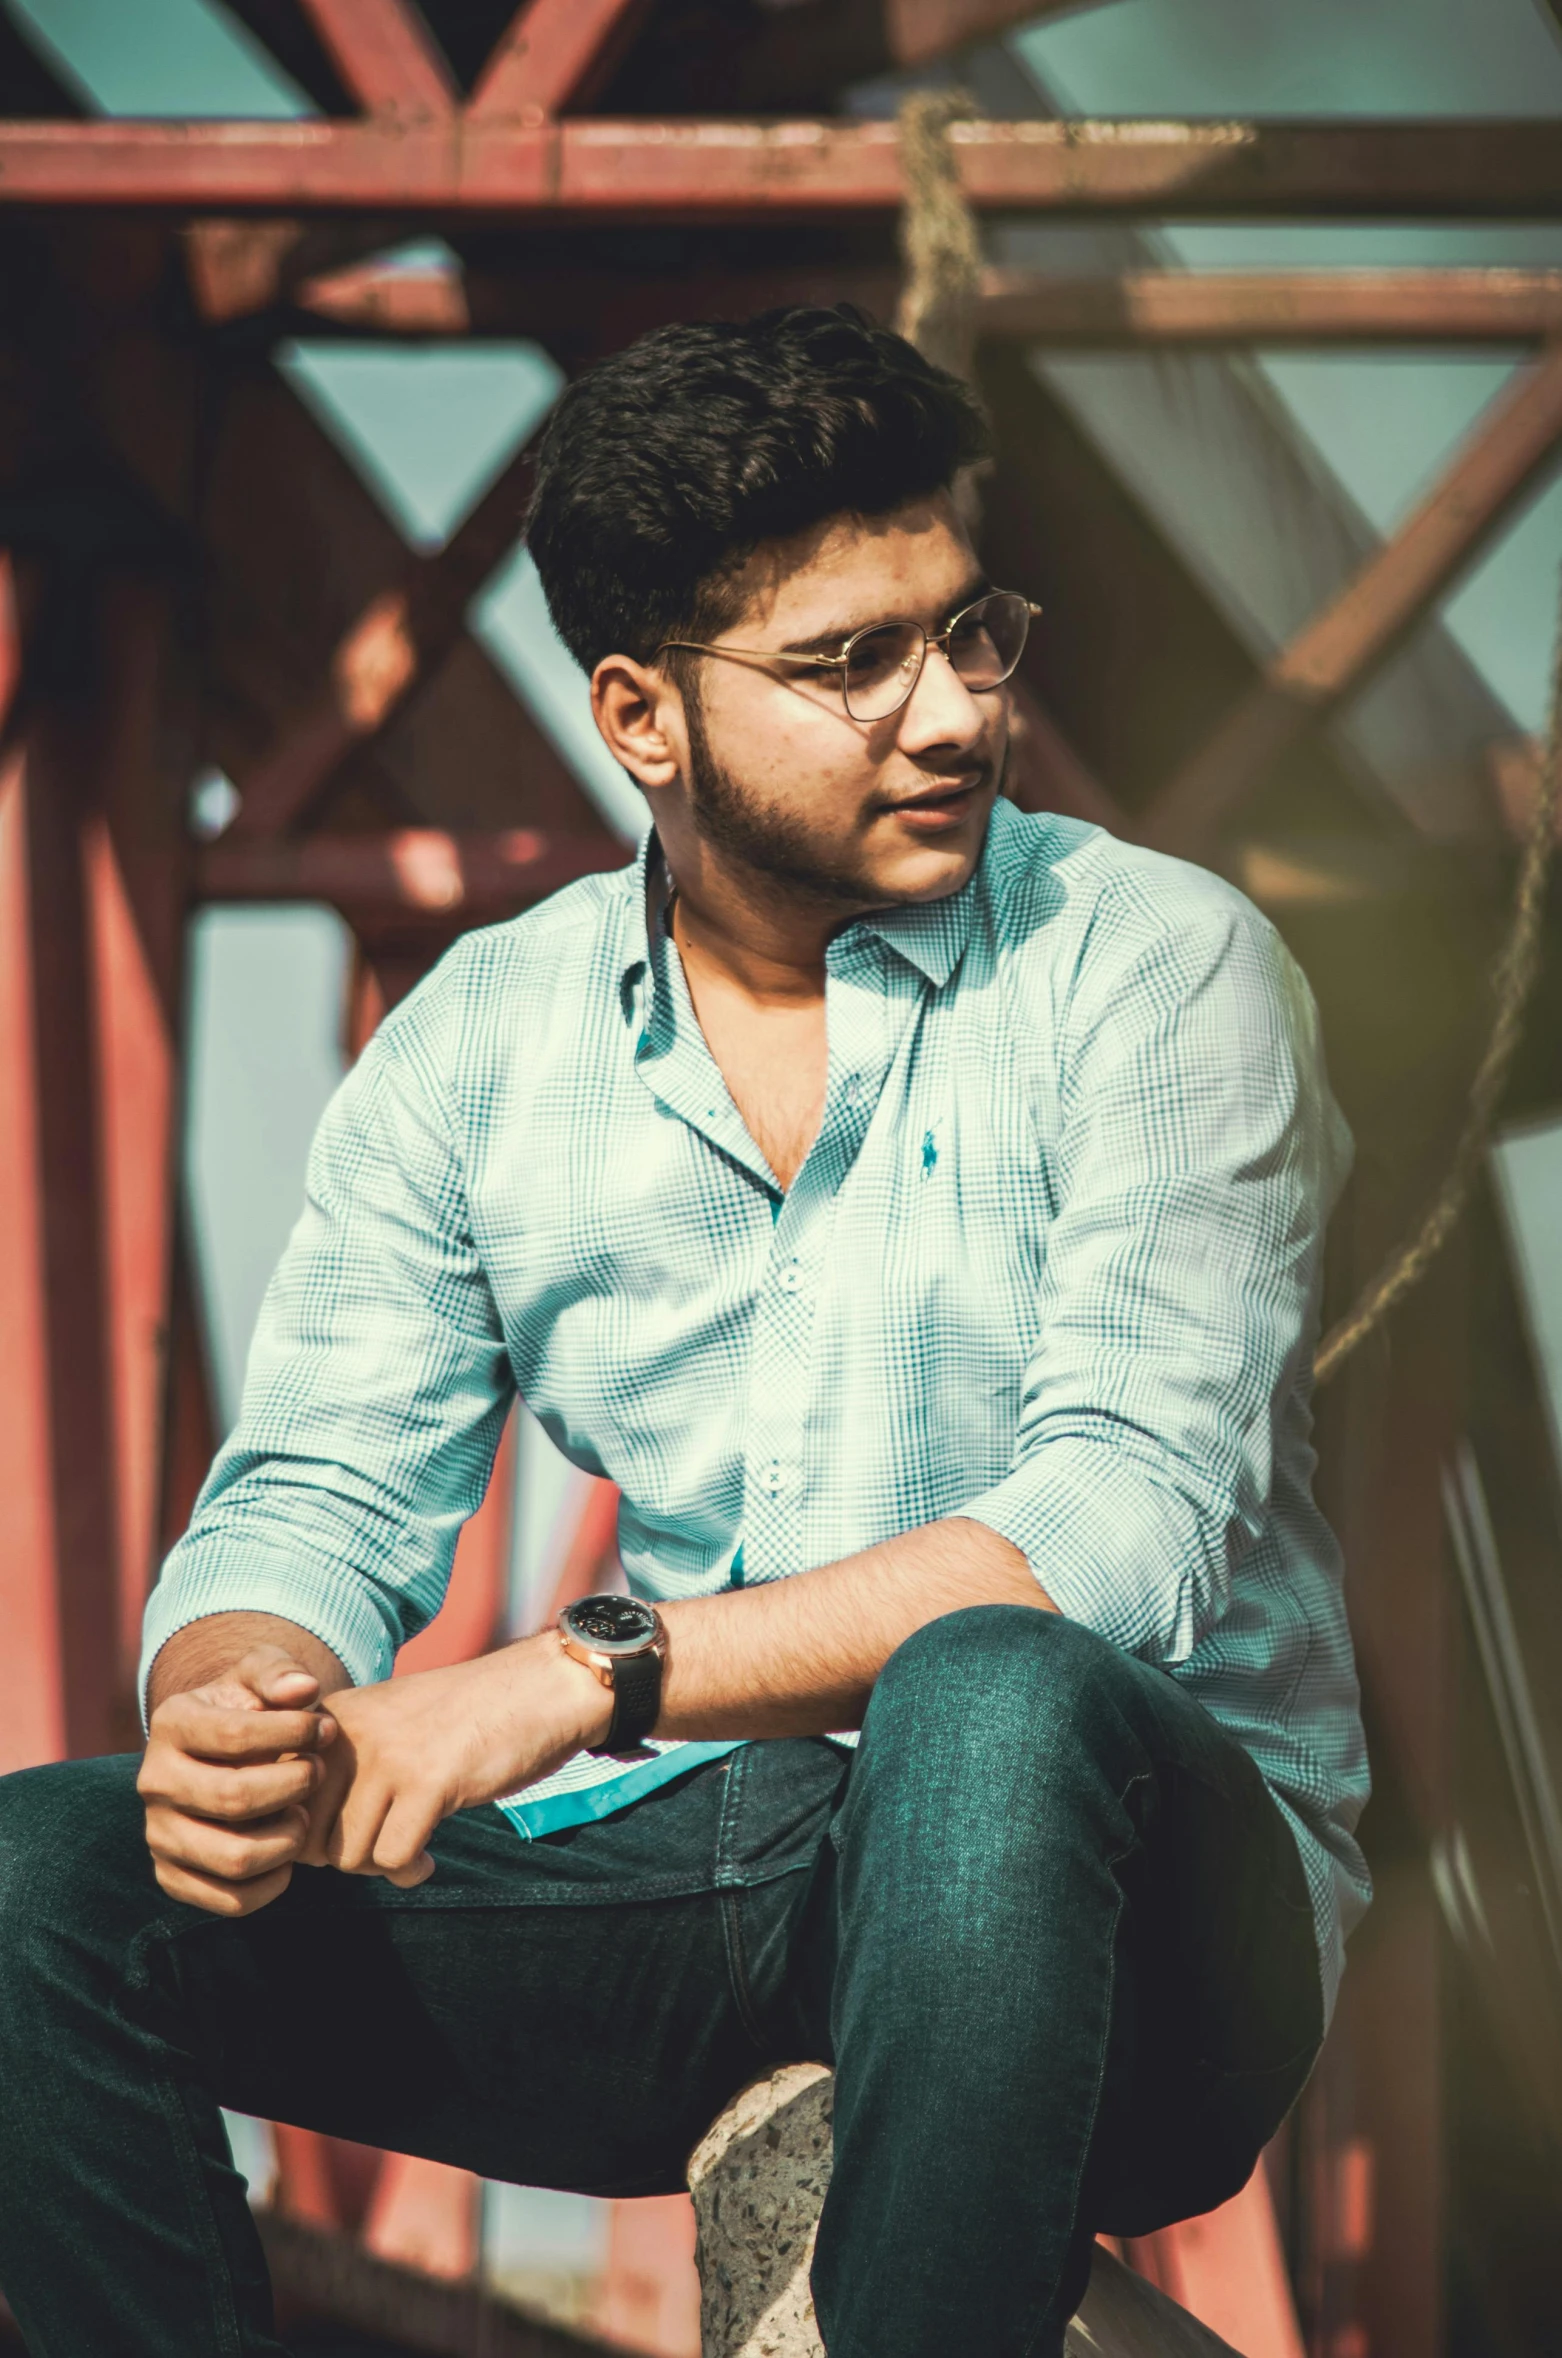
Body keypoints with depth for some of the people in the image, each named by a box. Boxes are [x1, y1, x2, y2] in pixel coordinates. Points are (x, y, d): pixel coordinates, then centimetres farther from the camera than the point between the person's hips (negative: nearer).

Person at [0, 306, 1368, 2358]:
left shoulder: (1154, 967, -5)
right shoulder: (479, 1042, 8)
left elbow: (1121, 1526, -17)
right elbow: (319, 1498, 2)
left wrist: (596, 1668, -26)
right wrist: (244, 1714, -23)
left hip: (1121, 1888, -3)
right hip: (679, 1874, 4)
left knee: (993, 1700, -38)